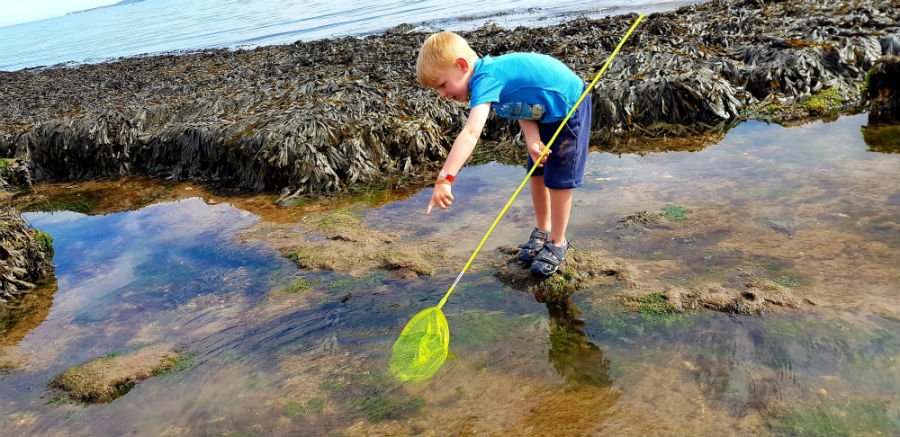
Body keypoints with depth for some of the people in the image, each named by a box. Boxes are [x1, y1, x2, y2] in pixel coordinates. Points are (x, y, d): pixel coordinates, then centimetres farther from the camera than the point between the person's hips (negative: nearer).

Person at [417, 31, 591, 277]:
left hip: (568, 107, -9)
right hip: (544, 113, 9)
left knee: (558, 180, -1)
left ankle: (557, 244, 17)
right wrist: (532, 139, -26)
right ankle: (542, 231, 33)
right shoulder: (488, 73, -4)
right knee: (536, 174, 14)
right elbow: (521, 103, -7)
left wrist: (445, 179, -54)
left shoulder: (485, 79, -32)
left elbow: (471, 133, -46)